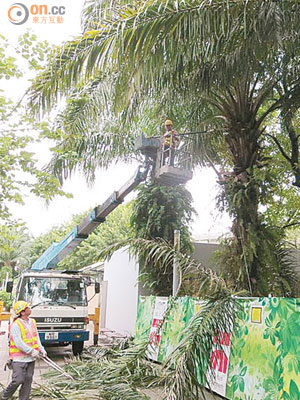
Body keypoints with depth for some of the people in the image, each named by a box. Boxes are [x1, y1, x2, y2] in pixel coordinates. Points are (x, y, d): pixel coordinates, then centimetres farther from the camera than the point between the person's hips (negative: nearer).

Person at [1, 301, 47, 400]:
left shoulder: (32, 322, 9)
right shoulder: (16, 325, -15)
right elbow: (18, 343, -19)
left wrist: (41, 349, 2)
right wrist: (32, 351, -17)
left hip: (30, 358, 7)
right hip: (19, 359, -7)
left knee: (28, 380, 9)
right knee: (18, 380, -5)